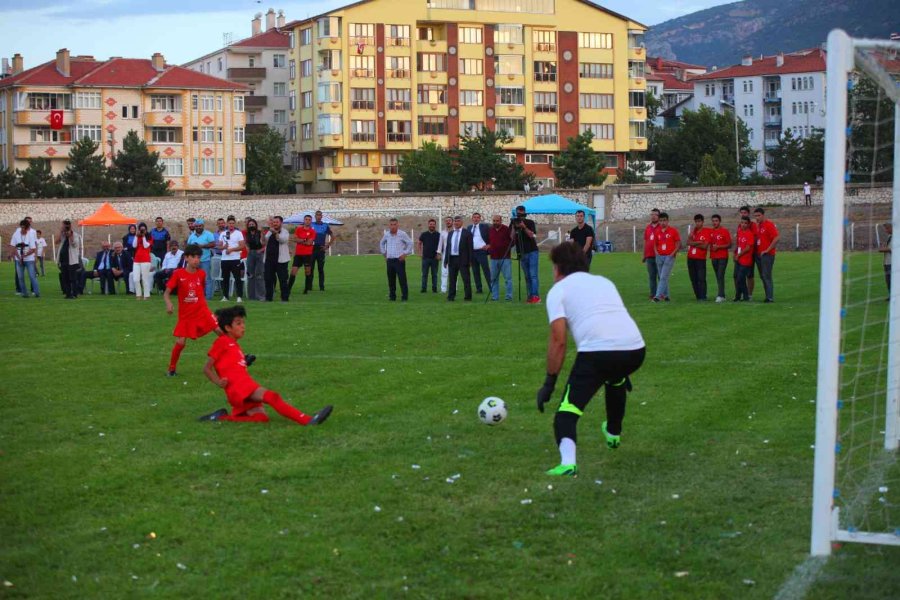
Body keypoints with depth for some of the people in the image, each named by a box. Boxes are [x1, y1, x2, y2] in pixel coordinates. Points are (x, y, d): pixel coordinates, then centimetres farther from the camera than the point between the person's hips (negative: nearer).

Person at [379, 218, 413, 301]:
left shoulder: (402, 234, -5)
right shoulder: (386, 235, 8)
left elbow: (410, 243, 0)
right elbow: (381, 243, 26)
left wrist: (405, 254, -5)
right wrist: (384, 253, 18)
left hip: (399, 260, -4)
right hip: (389, 260, 4)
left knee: (402, 279, -7)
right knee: (391, 279, 6)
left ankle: (404, 297, -3)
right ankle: (392, 296, 13)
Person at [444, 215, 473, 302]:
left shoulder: (467, 233, 0)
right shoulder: (450, 234, 15)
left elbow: (470, 247, -4)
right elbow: (447, 247, 16)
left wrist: (470, 260, -9)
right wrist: (446, 260, 9)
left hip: (463, 259, -5)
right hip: (452, 259, 5)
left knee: (466, 278, -2)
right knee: (452, 279, 8)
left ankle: (468, 296, 2)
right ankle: (451, 297, 13)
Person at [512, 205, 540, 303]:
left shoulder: (530, 222, 1)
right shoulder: (513, 224, 7)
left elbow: (532, 235, -12)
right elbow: (512, 238, -4)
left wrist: (524, 227, -21)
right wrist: (514, 228, -16)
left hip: (532, 252, -3)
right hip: (522, 254, 3)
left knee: (533, 275, -11)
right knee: (527, 276, 2)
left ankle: (535, 296, -17)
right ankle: (530, 296, 2)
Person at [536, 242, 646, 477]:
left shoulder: (558, 290, 10)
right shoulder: (604, 281, 29)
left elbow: (558, 341, 0)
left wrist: (549, 382, 5)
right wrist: (623, 368, 47)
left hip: (597, 353, -6)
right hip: (636, 349, 6)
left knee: (568, 410, -2)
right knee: (615, 378, 39)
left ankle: (567, 461, -28)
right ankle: (613, 434, 56)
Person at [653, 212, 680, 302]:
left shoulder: (673, 231, -3)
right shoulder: (657, 232, 9)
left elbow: (678, 243, -1)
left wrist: (674, 252, -12)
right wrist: (656, 251, 3)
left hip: (669, 257, -5)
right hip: (659, 257, 5)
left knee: (663, 277, -12)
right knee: (662, 277, 9)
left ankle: (658, 296, -18)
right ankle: (665, 295, 18)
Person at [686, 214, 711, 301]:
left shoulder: (706, 232, -3)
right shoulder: (693, 231, 12)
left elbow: (704, 246, -11)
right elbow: (688, 242, -2)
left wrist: (693, 243, -5)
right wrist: (699, 242, -13)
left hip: (701, 259, -5)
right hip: (691, 258, 5)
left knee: (701, 278, -11)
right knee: (693, 279, 7)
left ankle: (703, 297, -11)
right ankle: (698, 296, 13)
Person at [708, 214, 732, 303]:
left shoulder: (724, 231, -4)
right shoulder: (711, 232, 12)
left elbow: (729, 245, -6)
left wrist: (718, 247, -14)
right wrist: (712, 248, 2)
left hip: (723, 257, -6)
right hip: (714, 257, 6)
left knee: (720, 276, -13)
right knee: (718, 277, 7)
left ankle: (720, 296, -17)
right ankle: (722, 295, 12)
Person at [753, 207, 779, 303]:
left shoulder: (769, 225, -11)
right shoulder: (757, 225, 14)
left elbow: (776, 238, -18)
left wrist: (767, 250, -16)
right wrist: (755, 250, 11)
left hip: (767, 255, -8)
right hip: (758, 254, 8)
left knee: (767, 276, -11)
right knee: (762, 276, 9)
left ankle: (770, 297, -10)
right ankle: (768, 296, 15)